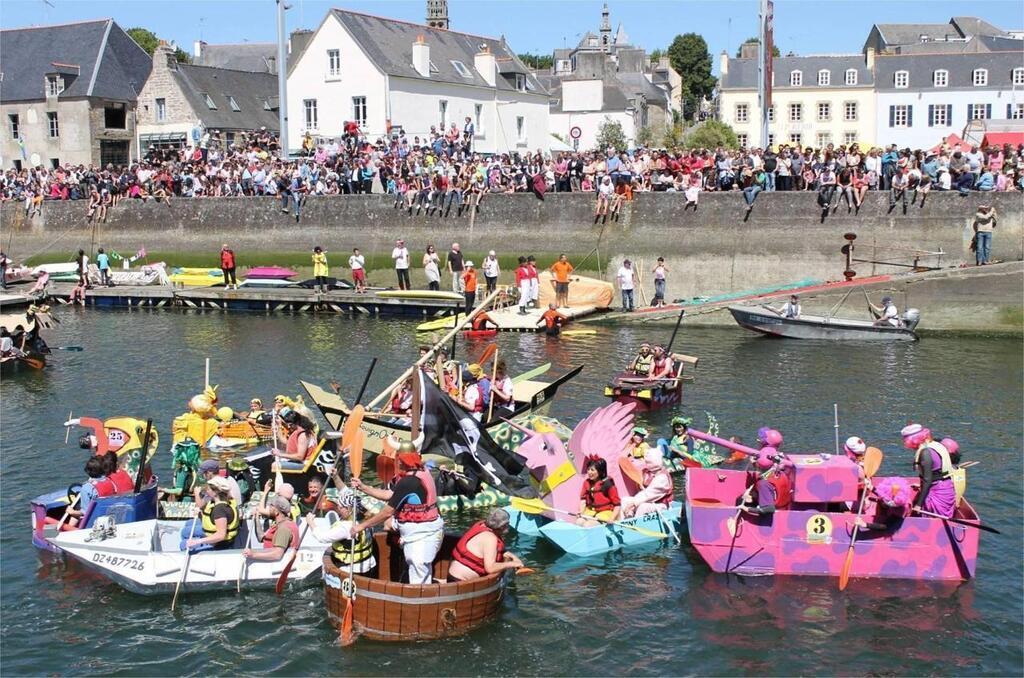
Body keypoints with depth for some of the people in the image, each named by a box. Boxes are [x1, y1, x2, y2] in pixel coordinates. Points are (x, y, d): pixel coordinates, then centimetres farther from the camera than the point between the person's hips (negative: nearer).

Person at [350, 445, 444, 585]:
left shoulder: (408, 482, -24)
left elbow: (388, 512, -18)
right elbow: (389, 495, 10)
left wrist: (362, 525, -8)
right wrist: (363, 487, 10)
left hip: (422, 533, -10)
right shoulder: (421, 471, 4)